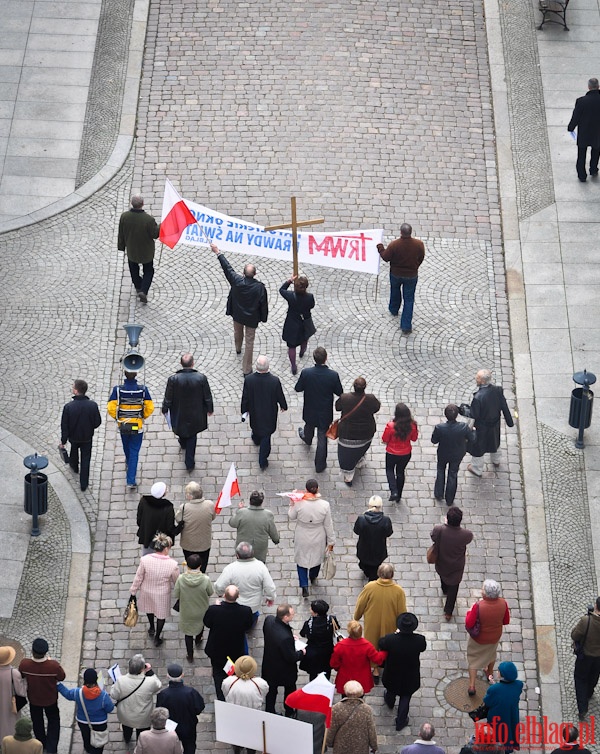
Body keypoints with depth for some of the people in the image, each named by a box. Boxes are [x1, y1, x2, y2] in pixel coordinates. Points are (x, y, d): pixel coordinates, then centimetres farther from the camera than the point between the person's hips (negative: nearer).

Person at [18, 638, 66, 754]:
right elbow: (62, 677, -16)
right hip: (50, 699, -2)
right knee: (53, 722, 25)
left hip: (33, 699, 2)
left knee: (37, 722, 28)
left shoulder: (24, 664, -33)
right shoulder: (53, 666, -38)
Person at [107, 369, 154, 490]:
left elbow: (111, 408, -19)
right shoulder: (143, 390, -17)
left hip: (122, 425, 1)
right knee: (134, 452, 7)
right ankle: (131, 480, 2)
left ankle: (129, 462, 58)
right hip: (138, 426, -1)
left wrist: (117, 417, 1)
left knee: (126, 447, 29)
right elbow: (150, 407, -12)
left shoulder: (118, 390, -18)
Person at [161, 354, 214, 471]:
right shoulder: (201, 378, -23)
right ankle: (190, 463, 23)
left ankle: (183, 444, 63)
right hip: (195, 415, 0)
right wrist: (210, 409, 9)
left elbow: (168, 398, -13)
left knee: (181, 430, 32)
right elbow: (208, 397, -10)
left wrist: (165, 409, 7)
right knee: (192, 438, 18)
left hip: (179, 413, 0)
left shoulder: (173, 379, -25)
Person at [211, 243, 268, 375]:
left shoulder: (237, 280, -26)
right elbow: (263, 304, -17)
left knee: (238, 332, 33)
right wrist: (263, 317, 1)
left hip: (237, 314, 3)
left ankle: (238, 349, 64)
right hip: (252, 318, -3)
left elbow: (227, 268, -14)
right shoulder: (260, 287, -28)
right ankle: (246, 369, 16)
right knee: (249, 342, 9)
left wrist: (218, 252, -4)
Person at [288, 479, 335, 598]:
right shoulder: (325, 505, -23)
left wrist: (291, 504, 7)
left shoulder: (299, 503, -25)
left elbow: (291, 517, -5)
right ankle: (313, 578, 53)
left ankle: (304, 586, 10)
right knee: (317, 557, 28)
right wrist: (331, 541, 1)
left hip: (302, 539, -1)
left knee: (301, 559, 19)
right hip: (318, 539, 1)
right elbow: (328, 525, -11)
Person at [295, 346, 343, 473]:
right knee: (322, 438, 14)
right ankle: (320, 465, 26)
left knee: (309, 425, 35)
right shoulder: (333, 375, -26)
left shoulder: (306, 373, -25)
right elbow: (340, 392, -11)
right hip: (325, 413, -2)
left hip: (310, 410, 2)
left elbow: (298, 388, -10)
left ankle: (307, 439, 68)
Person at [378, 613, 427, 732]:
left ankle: (390, 702, 65)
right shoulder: (419, 640, -33)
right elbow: (423, 648, -8)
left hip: (392, 674, 1)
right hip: (410, 676, -1)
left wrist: (396, 633, -1)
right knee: (405, 697, 24)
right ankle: (401, 721, 39)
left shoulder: (390, 639, -35)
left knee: (391, 690, 34)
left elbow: (381, 644, -11)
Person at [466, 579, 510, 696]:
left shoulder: (478, 607, -37)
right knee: (491, 652, 35)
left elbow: (469, 624, -25)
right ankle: (490, 674, 58)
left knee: (473, 659, 22)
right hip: (495, 637, 4)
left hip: (479, 638, -4)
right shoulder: (503, 603, -26)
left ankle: (472, 686, 25)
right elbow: (506, 621, -9)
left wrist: (469, 613, -8)